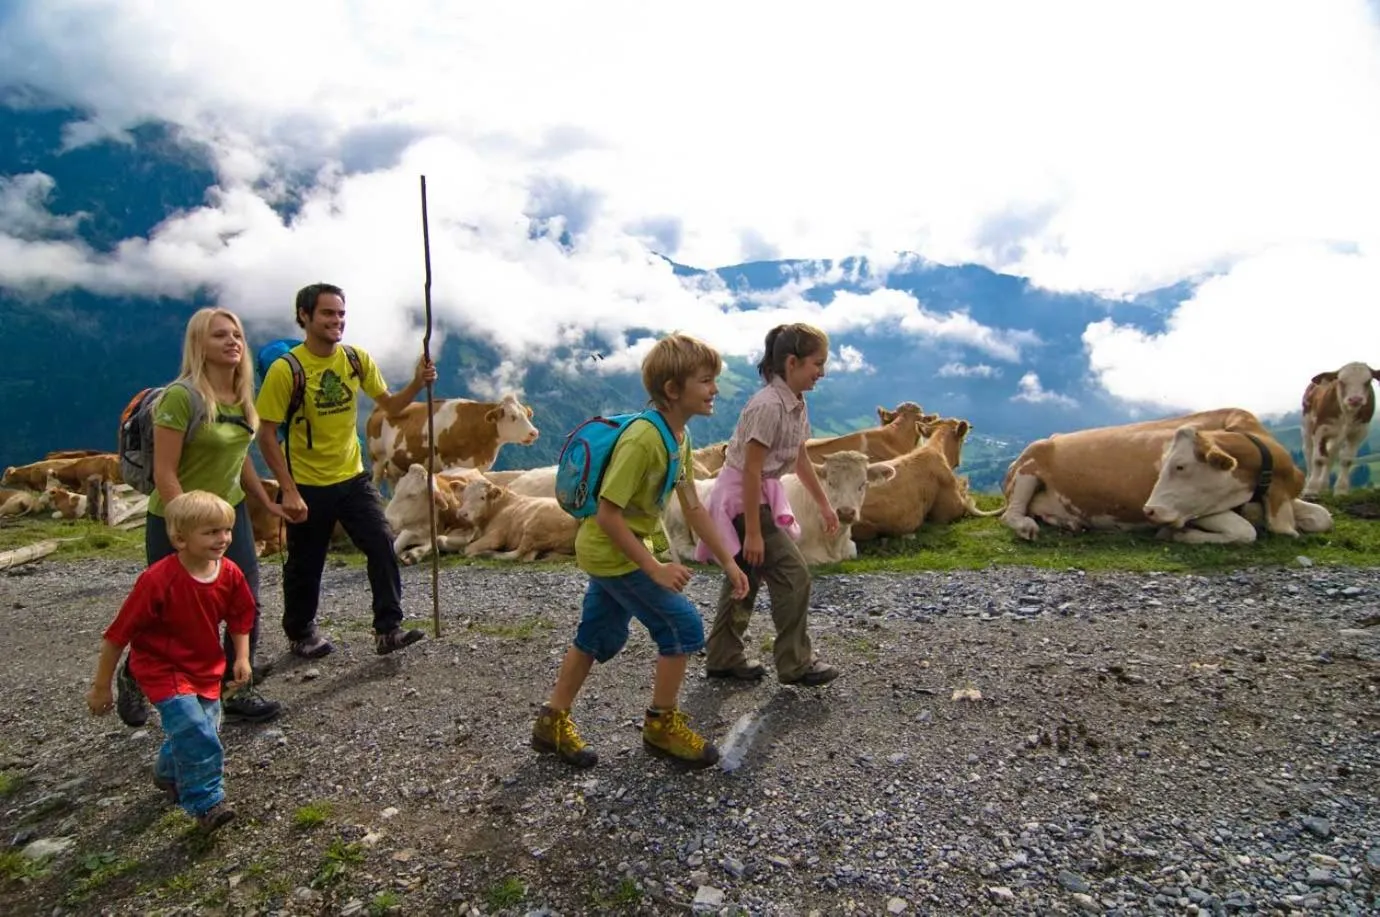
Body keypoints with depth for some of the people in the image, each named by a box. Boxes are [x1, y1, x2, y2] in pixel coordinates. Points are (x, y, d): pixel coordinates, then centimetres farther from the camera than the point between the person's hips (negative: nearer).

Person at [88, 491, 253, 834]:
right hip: (163, 668, -6)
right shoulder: (157, 581, -30)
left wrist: (242, 657, -2)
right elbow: (117, 635, -20)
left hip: (207, 668, 6)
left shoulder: (230, 574, -14)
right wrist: (101, 687, -13)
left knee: (204, 727, 17)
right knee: (195, 731, -19)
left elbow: (239, 617, 6)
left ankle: (168, 774, 48)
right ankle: (206, 805, -6)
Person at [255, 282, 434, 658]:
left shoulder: (357, 359, -2)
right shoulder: (286, 369, -16)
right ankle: (300, 634, 34)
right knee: (305, 565, 11)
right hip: (307, 486, -3)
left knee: (383, 545, -8)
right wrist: (289, 491, -18)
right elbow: (267, 436, -13)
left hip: (353, 478, 4)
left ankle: (387, 630, 0)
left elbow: (389, 405, 8)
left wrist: (417, 383, -12)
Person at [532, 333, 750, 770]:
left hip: (608, 551, 9)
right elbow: (607, 514, -27)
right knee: (683, 625, -4)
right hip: (609, 551, -9)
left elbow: (692, 507, 9)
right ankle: (662, 724, 14)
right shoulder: (642, 440, -28)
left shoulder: (679, 436, 2)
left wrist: (728, 561, 10)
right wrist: (655, 569, -25)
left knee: (599, 638, 19)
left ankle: (553, 722, 33)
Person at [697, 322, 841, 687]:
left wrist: (824, 504, 20)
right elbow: (751, 470, -25)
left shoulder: (797, 404, 4)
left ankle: (724, 658, 28)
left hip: (762, 493, 10)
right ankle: (796, 663, 7)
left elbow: (801, 458, 16)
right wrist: (753, 532, -24)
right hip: (741, 496, -10)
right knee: (793, 574, -7)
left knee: (747, 575, 16)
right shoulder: (768, 406, -25)